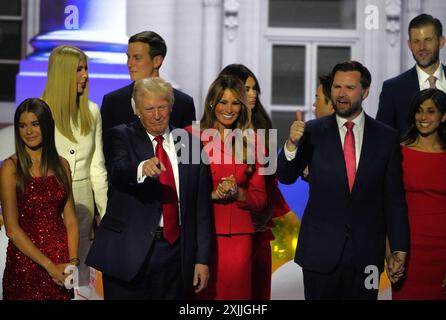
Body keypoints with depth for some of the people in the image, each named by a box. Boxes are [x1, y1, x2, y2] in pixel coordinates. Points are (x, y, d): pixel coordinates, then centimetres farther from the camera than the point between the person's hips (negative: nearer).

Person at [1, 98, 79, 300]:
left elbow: (70, 219, 5)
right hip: (25, 262, -4)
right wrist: (49, 266, -15)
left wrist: (73, 260, -10)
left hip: (62, 263, 4)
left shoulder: (61, 165, 6)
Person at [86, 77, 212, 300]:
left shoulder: (191, 144, 9)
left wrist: (202, 258, 5)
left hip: (176, 252, 2)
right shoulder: (122, 137, 2)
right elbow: (117, 171, -20)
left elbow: (202, 208, 10)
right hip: (129, 250, -2)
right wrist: (142, 168, -42)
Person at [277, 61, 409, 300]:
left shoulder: (386, 137, 2)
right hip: (320, 251, 0)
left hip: (366, 252, 1)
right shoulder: (313, 131, 0)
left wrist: (399, 249, 2)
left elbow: (394, 198, 4)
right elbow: (285, 177, -6)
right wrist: (292, 144, -25)